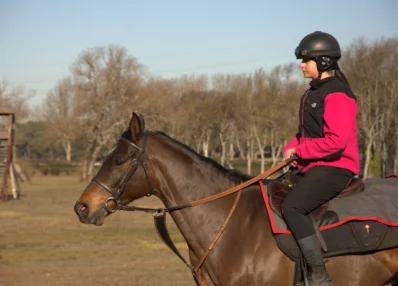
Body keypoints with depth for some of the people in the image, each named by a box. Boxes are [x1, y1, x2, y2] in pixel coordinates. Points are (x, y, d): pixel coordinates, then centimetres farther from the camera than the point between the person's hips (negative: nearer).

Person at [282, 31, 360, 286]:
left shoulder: (336, 95, -15)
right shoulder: (314, 93, 16)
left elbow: (336, 140, -25)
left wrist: (299, 151, -17)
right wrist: (292, 148, 5)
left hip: (334, 167, -11)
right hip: (315, 167, 11)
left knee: (292, 206, -30)